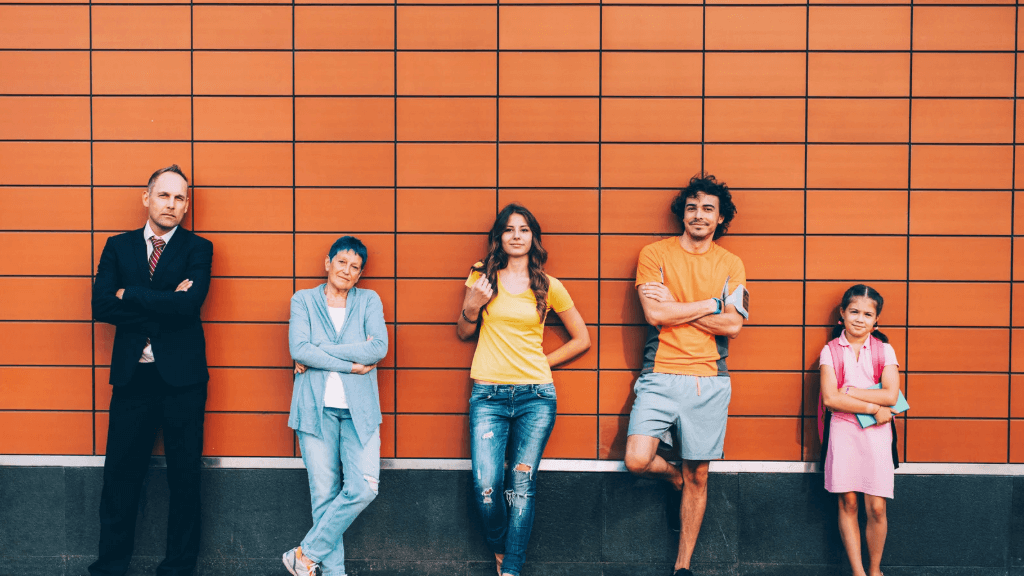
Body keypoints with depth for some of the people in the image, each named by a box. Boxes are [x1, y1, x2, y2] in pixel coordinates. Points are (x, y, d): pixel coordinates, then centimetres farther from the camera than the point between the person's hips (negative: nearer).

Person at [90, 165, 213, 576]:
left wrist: (128, 294, -7)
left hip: (182, 376, -2)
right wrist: (162, 306, -11)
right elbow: (101, 306, -3)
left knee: (184, 476, 6)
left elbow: (188, 305, -14)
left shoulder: (198, 248, 3)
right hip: (132, 375, 2)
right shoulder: (118, 246, 10)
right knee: (120, 475, 7)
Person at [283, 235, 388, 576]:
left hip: (359, 409, 1)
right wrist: (352, 364, -9)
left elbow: (378, 347, -6)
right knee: (324, 494, -1)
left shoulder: (369, 300, 12)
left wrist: (319, 352, -8)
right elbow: (298, 349, -6)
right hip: (317, 407, -1)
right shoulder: (303, 300, 10)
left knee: (363, 488, -11)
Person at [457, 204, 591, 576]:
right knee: (486, 487, -9)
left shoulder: (549, 287, 6)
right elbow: (464, 333, 16)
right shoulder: (482, 277, 8)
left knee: (522, 486, -4)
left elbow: (582, 340, 13)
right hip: (488, 395, 0)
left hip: (535, 395, 0)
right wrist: (472, 308, -4)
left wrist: (540, 363, 6)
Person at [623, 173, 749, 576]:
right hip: (660, 377, -1)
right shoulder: (654, 254, 2)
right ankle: (676, 480, 20)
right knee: (638, 460, -16)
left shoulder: (731, 265, 9)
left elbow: (733, 326, -3)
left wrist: (675, 306, -8)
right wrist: (711, 304, -5)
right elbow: (655, 314, -10)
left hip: (709, 382, 2)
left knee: (698, 475, 7)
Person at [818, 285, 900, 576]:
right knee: (848, 502, 2)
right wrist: (872, 407, -11)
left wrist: (849, 392, -9)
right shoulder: (830, 351, 3)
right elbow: (830, 399, -8)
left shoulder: (884, 350, 5)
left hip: (877, 432, 0)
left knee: (876, 508, -1)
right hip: (843, 430, 0)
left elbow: (890, 395, -8)